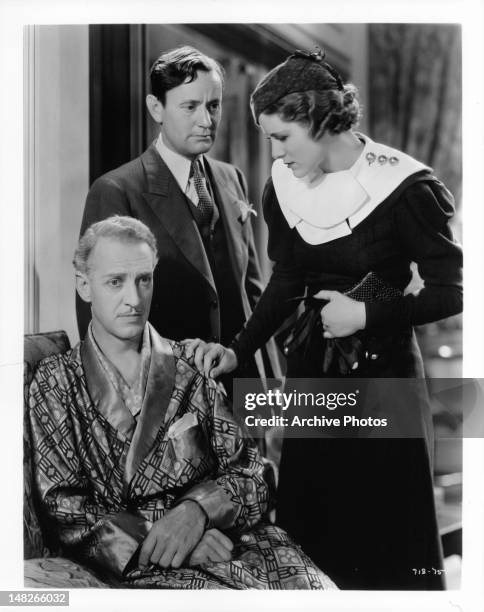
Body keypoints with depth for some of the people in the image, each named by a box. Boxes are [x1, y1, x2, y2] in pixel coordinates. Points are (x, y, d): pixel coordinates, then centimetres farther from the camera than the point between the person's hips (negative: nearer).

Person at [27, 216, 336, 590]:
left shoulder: (189, 366, 12)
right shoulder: (56, 382, 7)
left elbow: (250, 475, 7)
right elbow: (63, 509, 0)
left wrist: (197, 510, -14)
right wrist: (156, 539, -13)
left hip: (228, 537, 3)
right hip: (141, 565, -3)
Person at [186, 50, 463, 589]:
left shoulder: (401, 187, -15)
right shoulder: (283, 187, 0)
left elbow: (450, 292, -9)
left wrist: (365, 313, -14)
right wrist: (238, 350, 1)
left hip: (382, 368, -5)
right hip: (310, 368, 5)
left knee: (386, 528, 2)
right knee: (310, 523, 11)